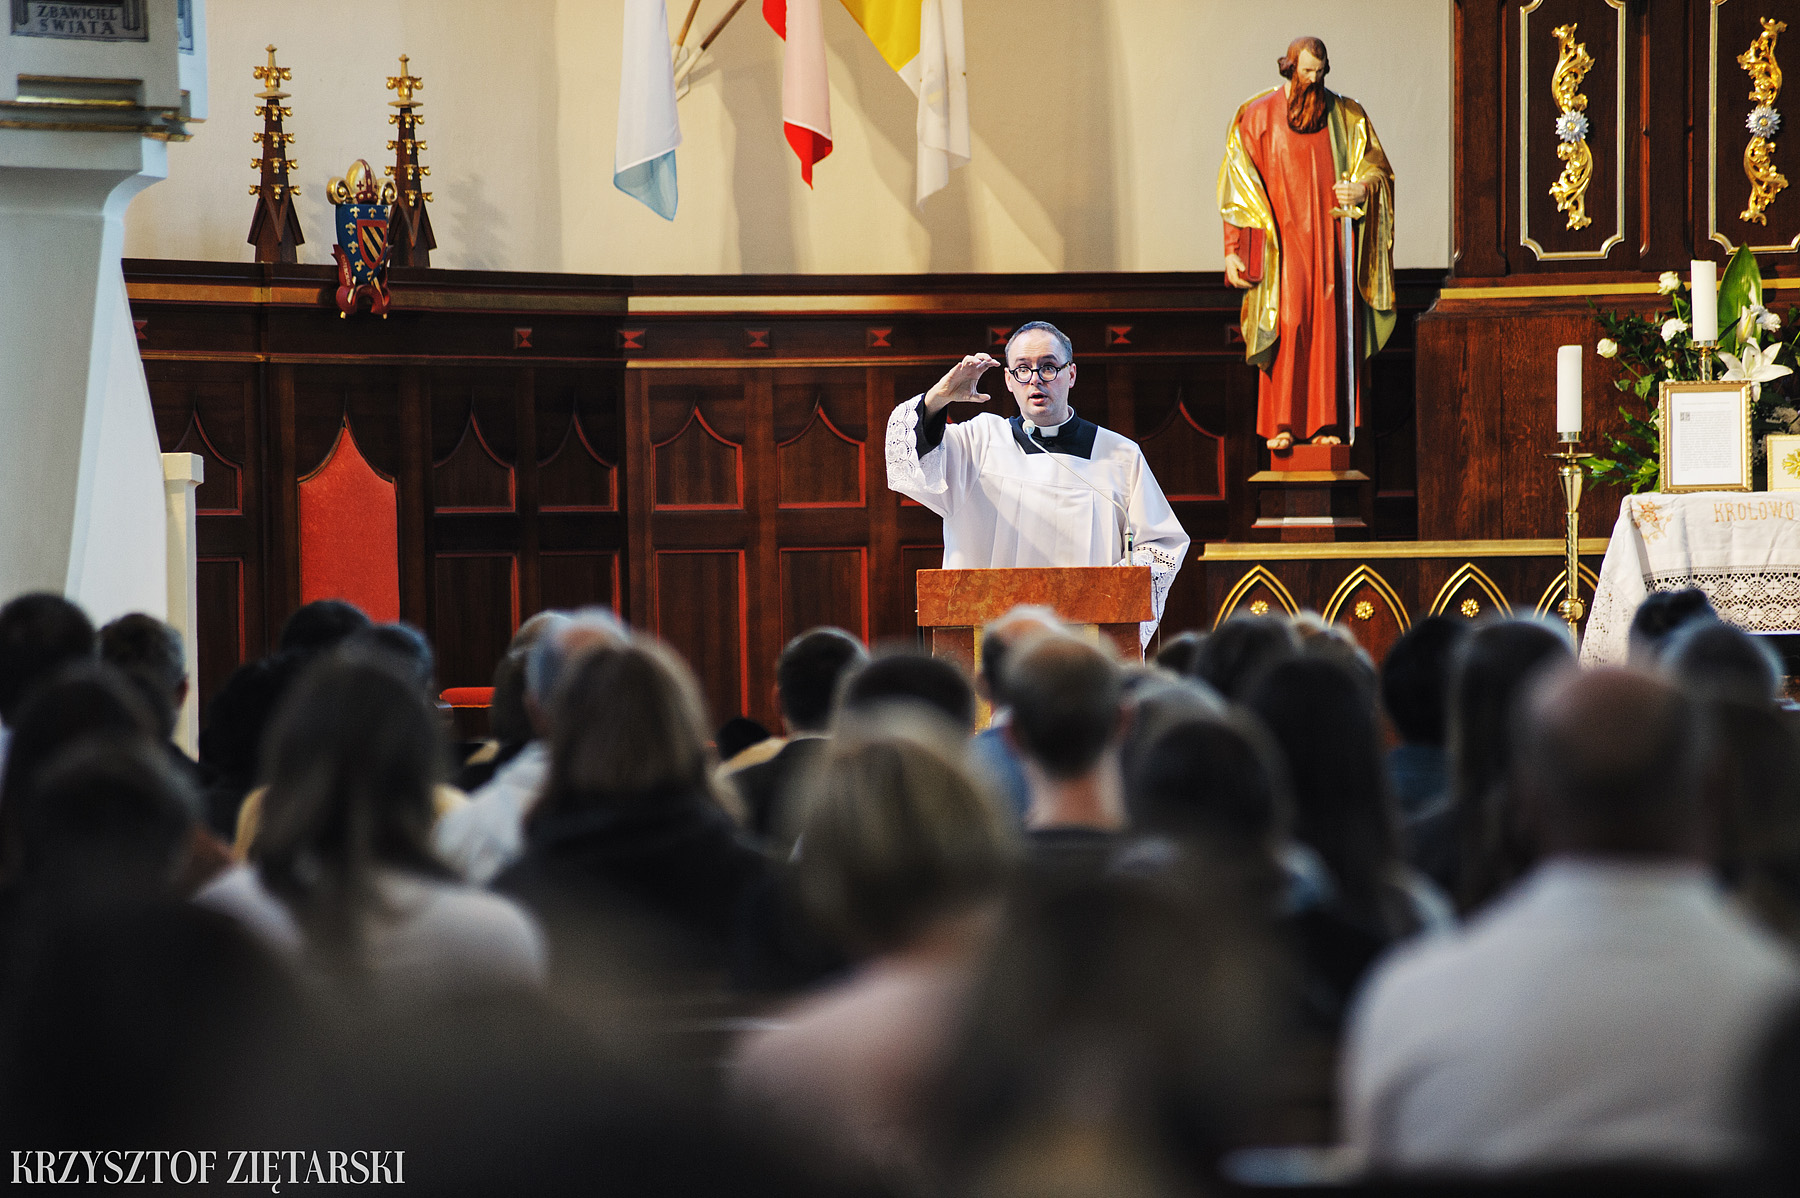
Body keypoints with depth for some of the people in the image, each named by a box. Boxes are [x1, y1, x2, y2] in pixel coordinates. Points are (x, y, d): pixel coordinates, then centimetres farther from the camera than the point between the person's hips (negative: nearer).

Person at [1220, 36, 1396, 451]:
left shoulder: (1345, 116, 8)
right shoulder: (1258, 116, 3)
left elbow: (1378, 170, 8)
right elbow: (1237, 184, 2)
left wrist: (1363, 188, -18)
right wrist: (1233, 250, -4)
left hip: (1329, 240, 2)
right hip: (1281, 241, -2)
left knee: (1327, 328, -2)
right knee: (1286, 326, -12)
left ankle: (1324, 424, 1)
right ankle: (1280, 425, -12)